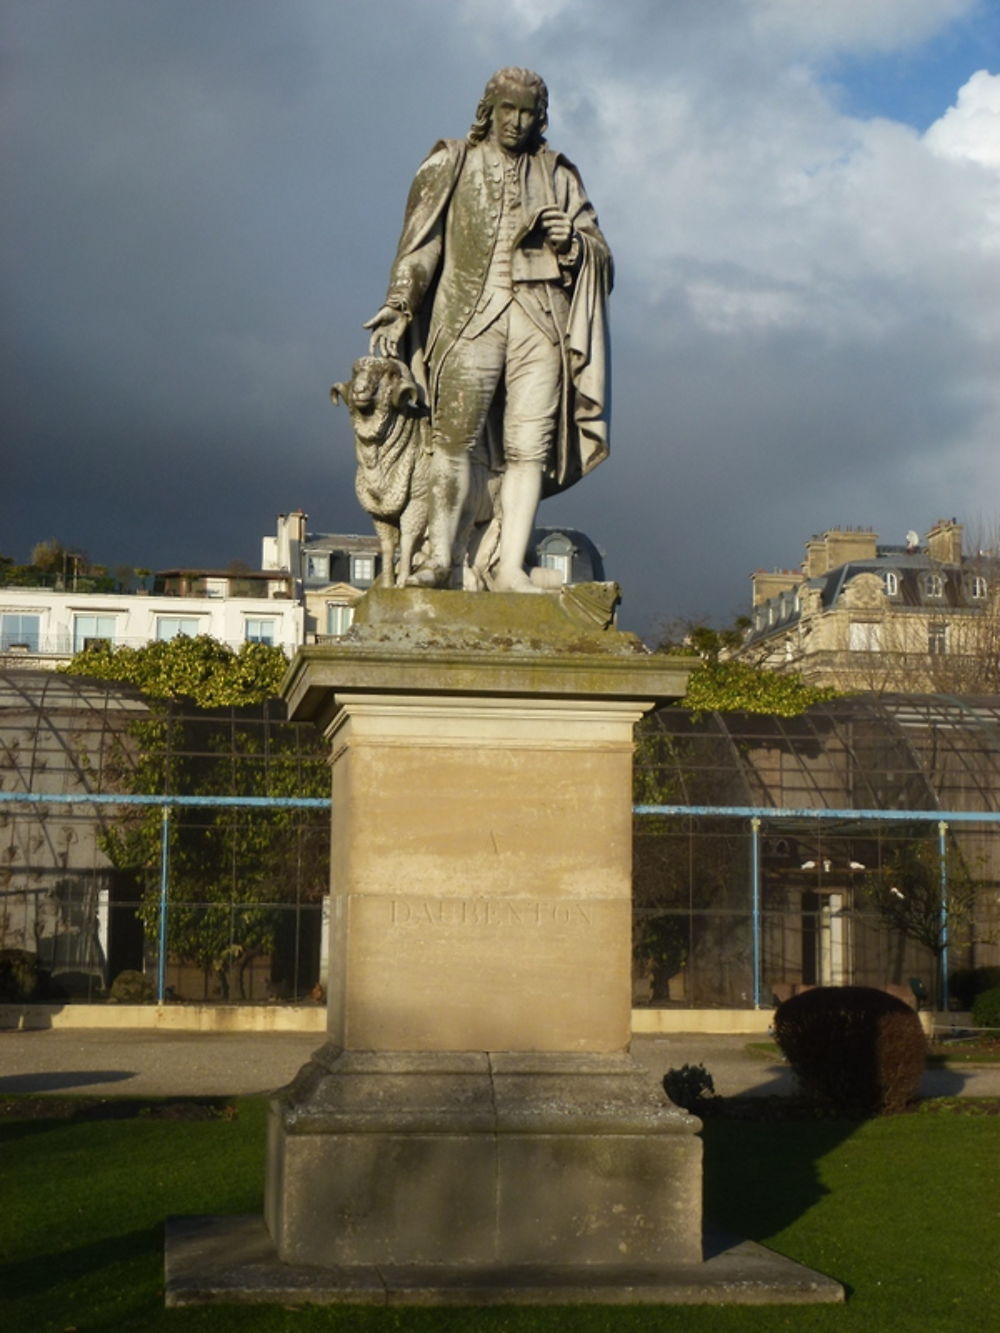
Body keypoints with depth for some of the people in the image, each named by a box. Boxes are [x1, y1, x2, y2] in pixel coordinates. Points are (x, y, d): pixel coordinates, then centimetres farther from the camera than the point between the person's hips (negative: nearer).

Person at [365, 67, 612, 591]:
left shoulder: (557, 175, 19)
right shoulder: (451, 165, 14)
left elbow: (599, 251, 18)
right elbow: (420, 243, 6)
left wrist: (571, 242, -5)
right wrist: (398, 306, -6)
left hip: (540, 321, 2)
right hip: (470, 317, -1)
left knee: (528, 446, -7)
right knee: (453, 436, -11)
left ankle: (509, 566, -7)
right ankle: (440, 555, -3)